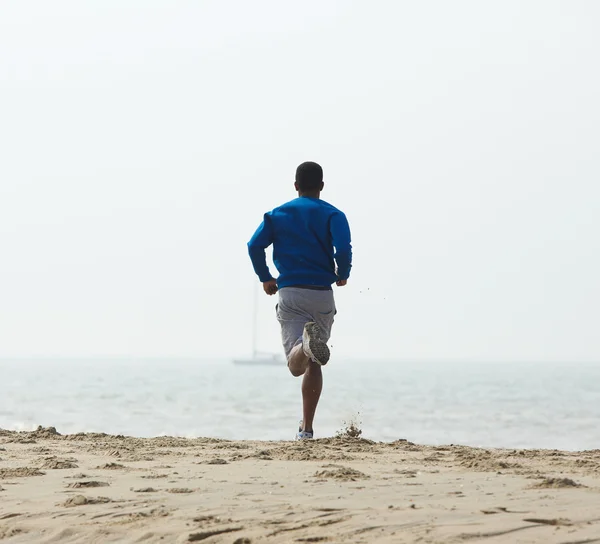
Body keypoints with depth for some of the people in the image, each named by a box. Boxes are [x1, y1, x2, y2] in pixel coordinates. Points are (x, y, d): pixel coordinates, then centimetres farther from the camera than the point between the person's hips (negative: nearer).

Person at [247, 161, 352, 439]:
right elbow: (344, 249, -13)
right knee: (313, 364, 13)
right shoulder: (332, 215, 4)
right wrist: (342, 275, 6)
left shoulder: (277, 214, 10)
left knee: (296, 364, -9)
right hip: (322, 294, 0)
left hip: (289, 293, 0)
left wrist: (265, 278, 11)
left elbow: (254, 246, -2)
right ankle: (306, 428, 10)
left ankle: (306, 343, -46)